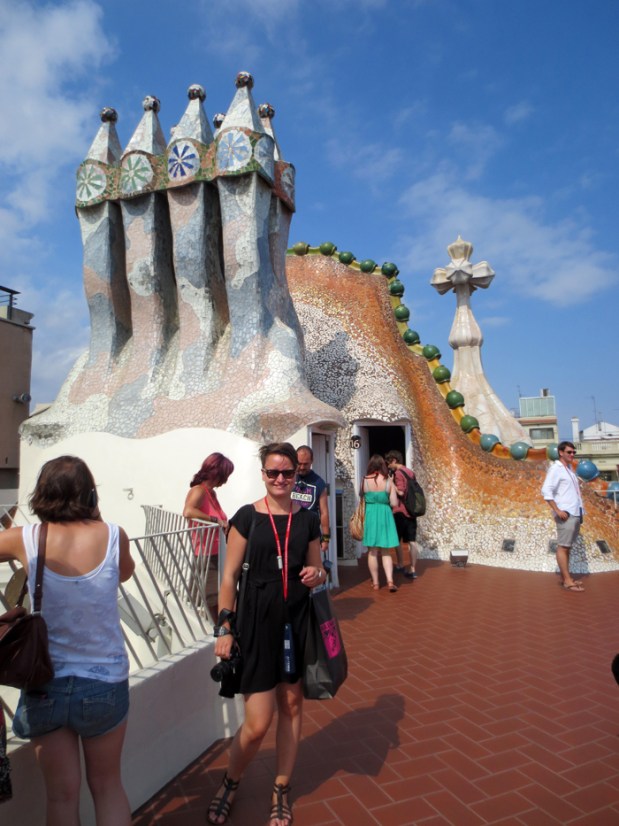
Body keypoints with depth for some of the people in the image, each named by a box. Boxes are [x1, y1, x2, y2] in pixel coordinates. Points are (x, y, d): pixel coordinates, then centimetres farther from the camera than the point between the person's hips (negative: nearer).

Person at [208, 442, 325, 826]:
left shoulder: (308, 518, 2)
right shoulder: (247, 516, -6)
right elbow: (230, 575, -3)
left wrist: (316, 574, -11)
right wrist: (225, 627, -5)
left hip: (297, 619, 3)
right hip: (258, 620, -3)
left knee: (292, 705, 14)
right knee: (258, 722, 0)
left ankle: (282, 790, 38)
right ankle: (230, 782, 32)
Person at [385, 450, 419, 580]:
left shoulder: (398, 473, -12)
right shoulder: (410, 472, 12)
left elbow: (400, 492, -19)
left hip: (400, 511, -6)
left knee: (398, 540, 10)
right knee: (412, 541, 4)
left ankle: (400, 565, 20)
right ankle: (412, 569, 3)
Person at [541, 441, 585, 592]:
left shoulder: (569, 469, 17)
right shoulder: (556, 468, -8)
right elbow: (546, 490, -16)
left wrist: (579, 512, 12)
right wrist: (557, 510, -20)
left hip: (575, 513, 8)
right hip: (566, 514, -8)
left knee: (567, 546, 11)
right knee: (563, 546, -5)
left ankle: (567, 577, 17)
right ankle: (567, 581, -4)